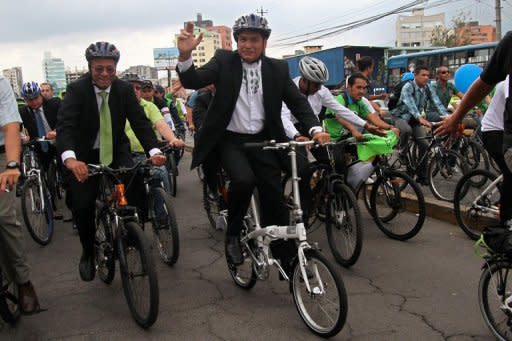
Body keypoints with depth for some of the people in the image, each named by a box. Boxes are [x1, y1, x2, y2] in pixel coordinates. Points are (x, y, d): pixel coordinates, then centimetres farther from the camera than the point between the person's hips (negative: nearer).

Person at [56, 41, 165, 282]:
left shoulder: (125, 89, -8)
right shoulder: (76, 90, -17)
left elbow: (140, 122, -14)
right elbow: (64, 125, -29)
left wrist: (154, 151, -33)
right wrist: (70, 159, -48)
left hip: (116, 152, 2)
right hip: (85, 156, -1)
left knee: (135, 193, -21)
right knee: (82, 206, -9)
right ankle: (88, 253, 17)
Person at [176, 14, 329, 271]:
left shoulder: (278, 68, 4)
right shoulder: (224, 61, -2)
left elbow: (297, 101, -1)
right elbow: (193, 81, -14)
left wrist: (315, 129, -20)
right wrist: (185, 55, -35)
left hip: (262, 140, 3)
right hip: (230, 140, -2)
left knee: (274, 197, 0)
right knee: (243, 179, -29)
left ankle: (287, 259, 17)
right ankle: (232, 235, -3)